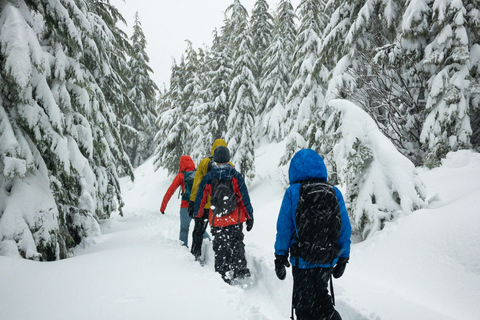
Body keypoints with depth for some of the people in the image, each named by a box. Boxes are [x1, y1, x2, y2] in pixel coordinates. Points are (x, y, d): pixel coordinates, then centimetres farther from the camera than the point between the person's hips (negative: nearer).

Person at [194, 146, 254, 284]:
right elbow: (245, 198, -5)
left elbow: (200, 199, 3)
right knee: (237, 244, 17)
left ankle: (223, 275, 13)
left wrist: (198, 216, 18)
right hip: (235, 220, 0)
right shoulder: (236, 176, -6)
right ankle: (240, 268, 3)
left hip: (216, 221, 0)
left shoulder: (208, 178, -4)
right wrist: (250, 217, 3)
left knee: (220, 248, 12)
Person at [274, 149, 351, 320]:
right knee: (320, 296, 25)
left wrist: (280, 256, 2)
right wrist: (343, 258, 12)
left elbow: (284, 227, -8)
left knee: (304, 303, 13)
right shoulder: (335, 193, -1)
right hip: (328, 260, 3)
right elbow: (345, 228, 1)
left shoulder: (293, 192, -9)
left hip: (302, 260, -3)